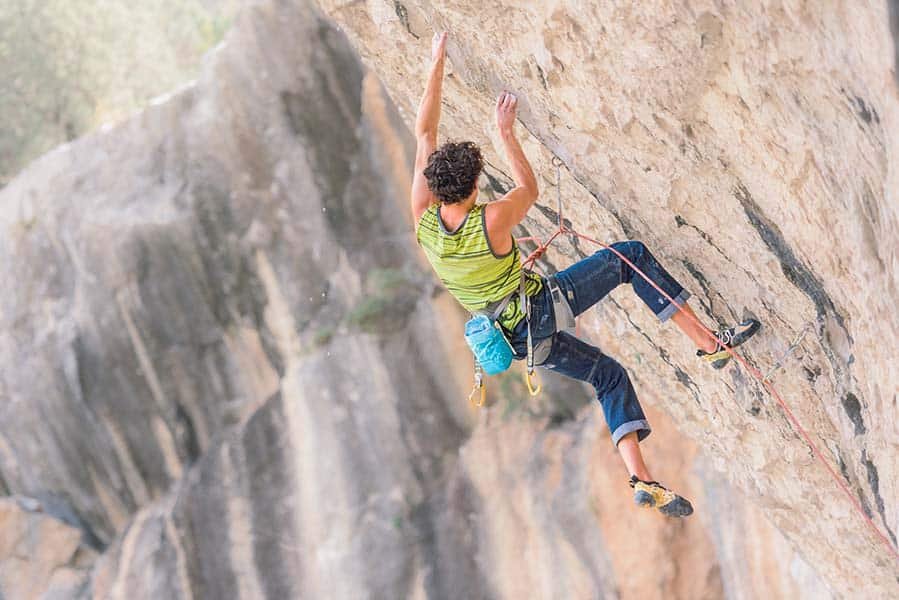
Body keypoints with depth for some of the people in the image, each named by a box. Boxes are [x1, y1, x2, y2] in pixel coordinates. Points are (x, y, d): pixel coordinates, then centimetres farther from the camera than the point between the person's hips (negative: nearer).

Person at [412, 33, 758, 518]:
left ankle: (641, 479, 9)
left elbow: (424, 134, -8)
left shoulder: (422, 219, -16)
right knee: (632, 255, 6)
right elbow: (529, 188, -6)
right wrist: (506, 132, 0)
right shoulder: (492, 221, -31)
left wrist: (436, 65, -3)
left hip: (514, 337, 6)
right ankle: (707, 344, 4)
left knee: (607, 375, 20)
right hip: (544, 306, -6)